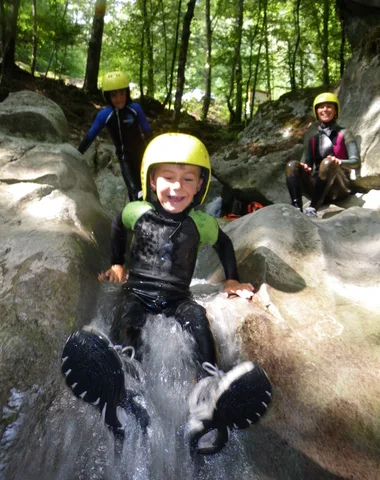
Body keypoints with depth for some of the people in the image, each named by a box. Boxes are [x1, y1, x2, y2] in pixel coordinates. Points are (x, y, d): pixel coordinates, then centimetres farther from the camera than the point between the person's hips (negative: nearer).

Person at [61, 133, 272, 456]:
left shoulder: (200, 223, -2)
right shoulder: (137, 211, -1)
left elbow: (224, 244, 20)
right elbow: (118, 227, 24)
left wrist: (232, 280, 15)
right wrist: (117, 264, 22)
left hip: (177, 296, 0)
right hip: (139, 292, 0)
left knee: (199, 320, -32)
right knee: (124, 335, -30)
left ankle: (209, 392, -41)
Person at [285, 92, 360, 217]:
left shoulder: (343, 134, 1)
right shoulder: (311, 135, 11)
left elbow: (356, 161, -9)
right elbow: (307, 161, 9)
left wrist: (339, 162, -31)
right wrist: (304, 166, -16)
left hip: (339, 187, -3)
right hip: (317, 186, 3)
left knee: (328, 163, -33)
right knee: (292, 165, -21)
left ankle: (312, 209, -43)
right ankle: (297, 208, -41)